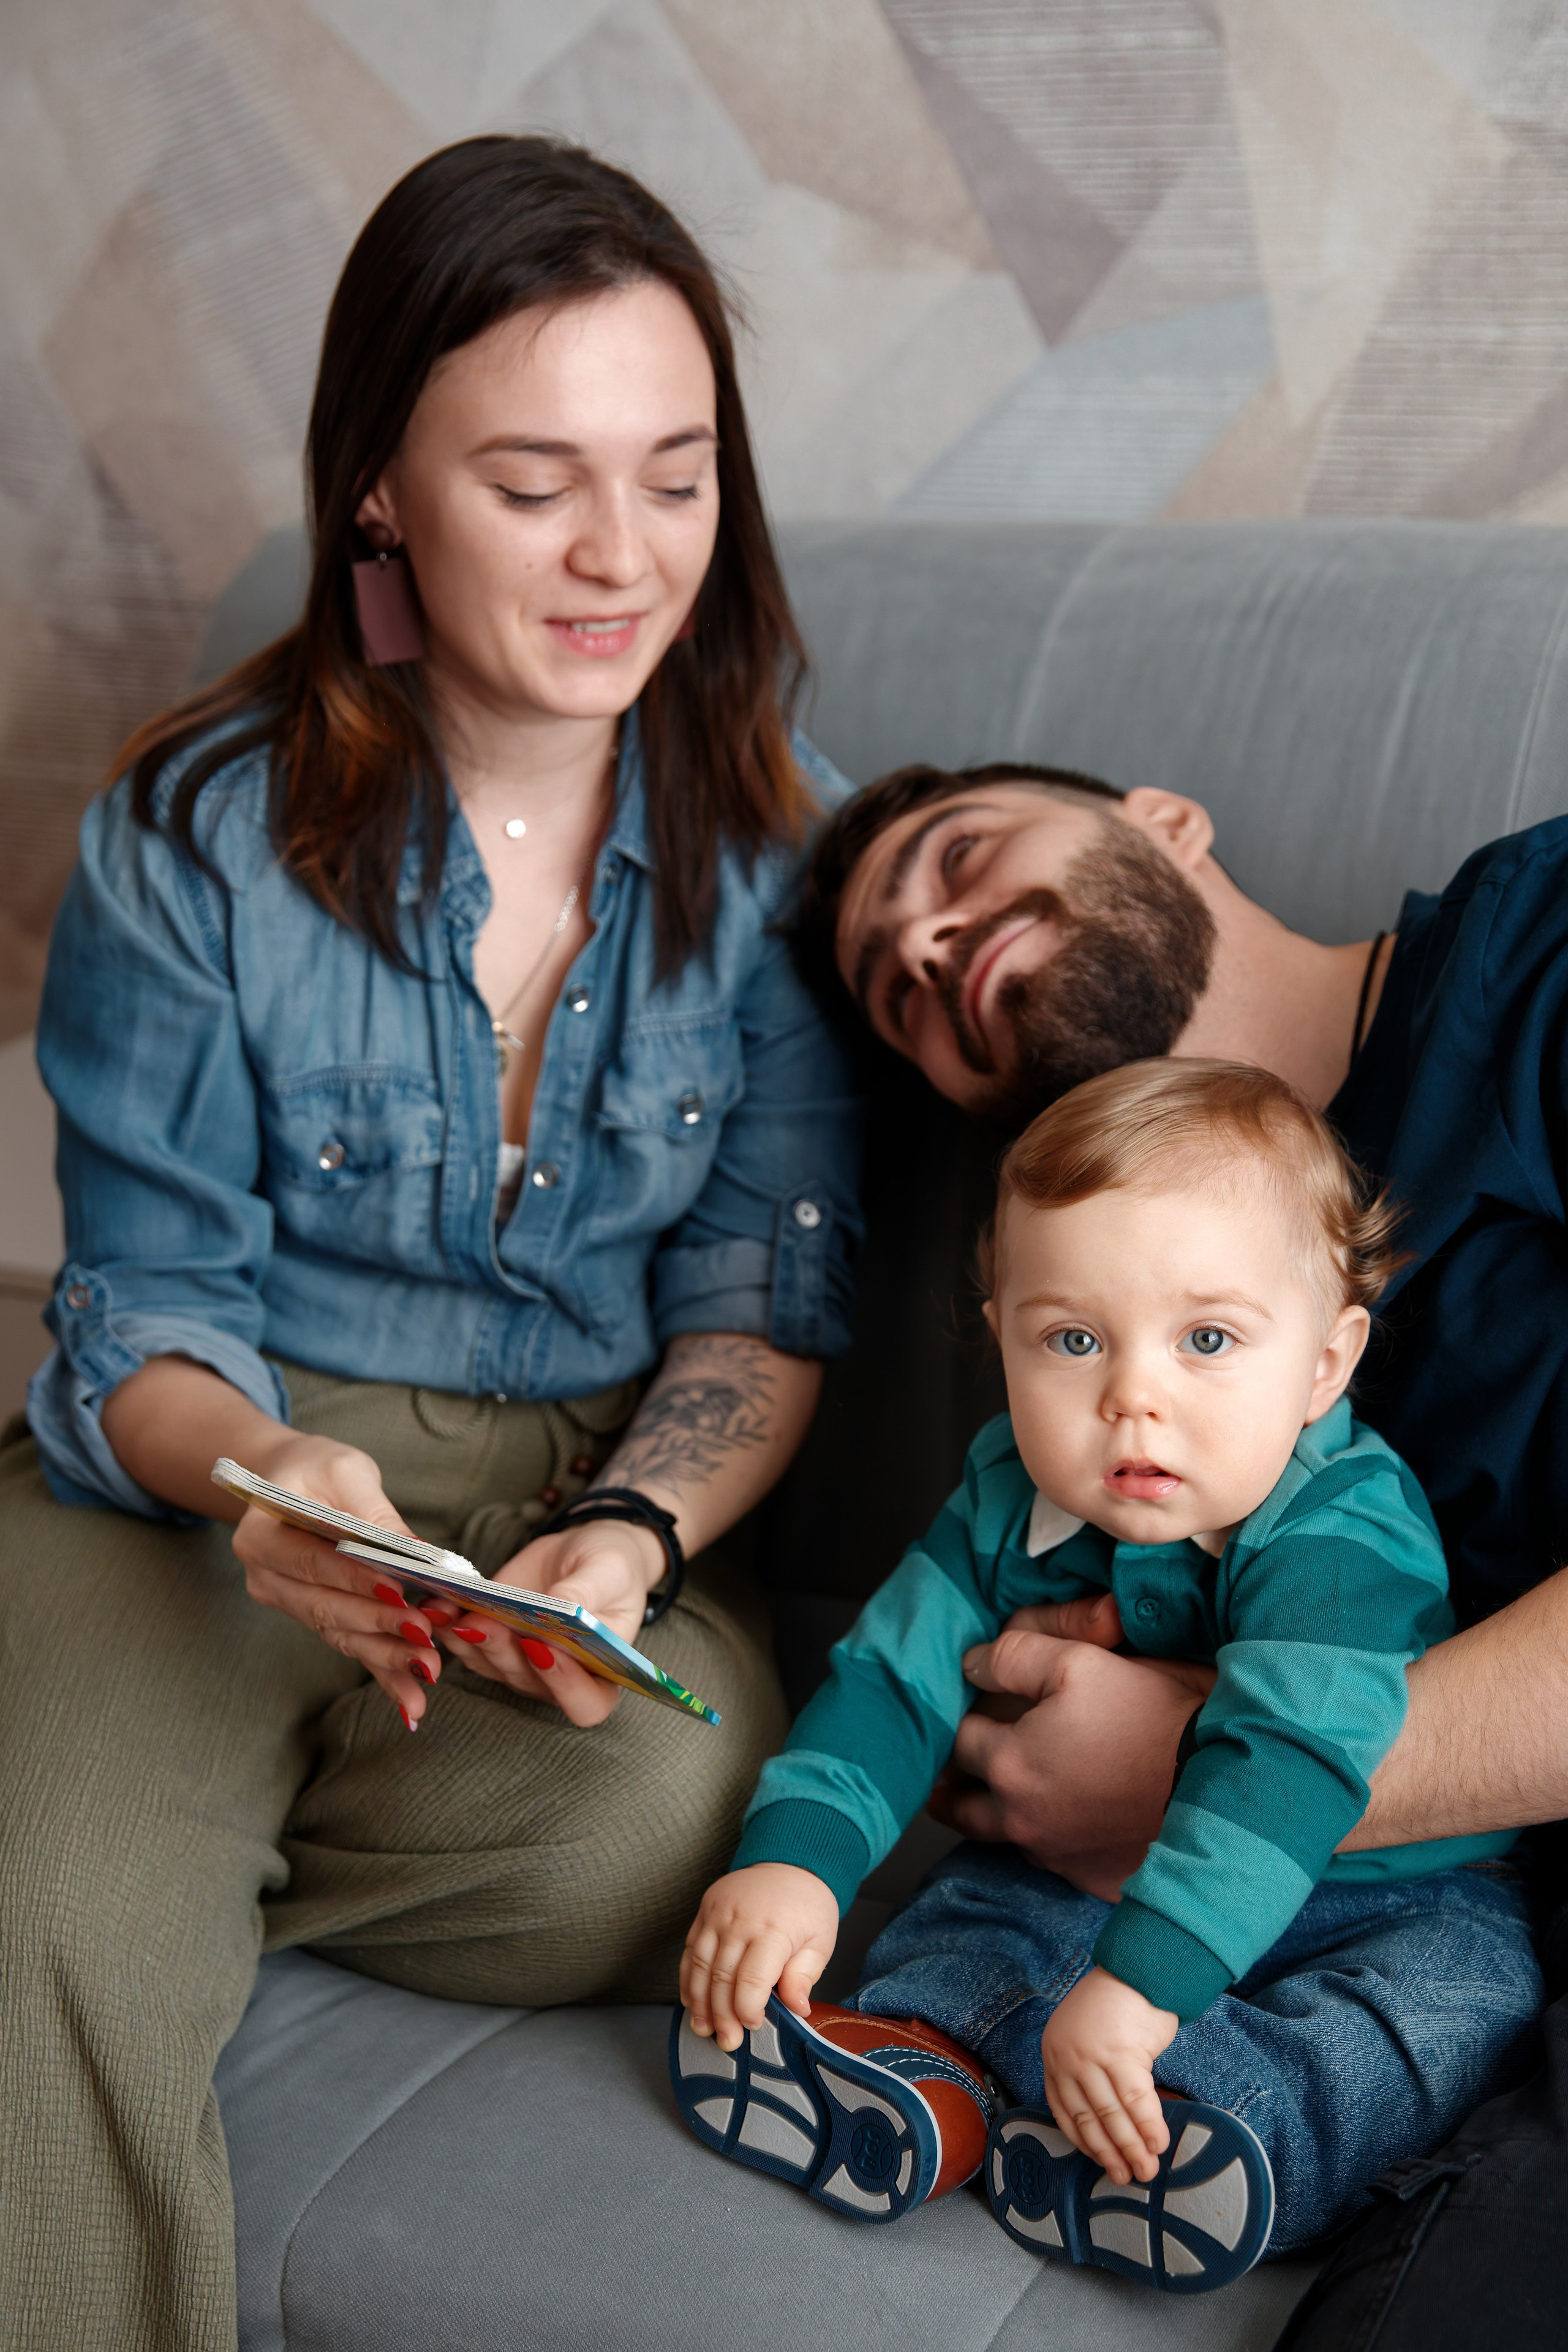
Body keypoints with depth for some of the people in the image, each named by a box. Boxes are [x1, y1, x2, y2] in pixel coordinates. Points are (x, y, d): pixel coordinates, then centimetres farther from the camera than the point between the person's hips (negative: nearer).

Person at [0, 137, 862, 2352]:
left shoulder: (775, 844, 1)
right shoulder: (197, 835, -4)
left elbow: (766, 1295, 0)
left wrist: (633, 1540, -21)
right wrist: (258, 1472, -24)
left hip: (606, 1492, 2)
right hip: (213, 1479, -2)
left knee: (665, 1818, -30)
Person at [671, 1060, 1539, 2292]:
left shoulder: (1341, 1539, -30)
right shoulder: (1013, 1502, -10)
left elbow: (1283, 1761, -42)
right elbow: (894, 1672, -8)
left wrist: (1137, 1983, -53)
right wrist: (794, 1856, -25)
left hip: (1383, 1897, -5)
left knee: (1468, 1984, -30)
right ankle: (916, 2058, -32)